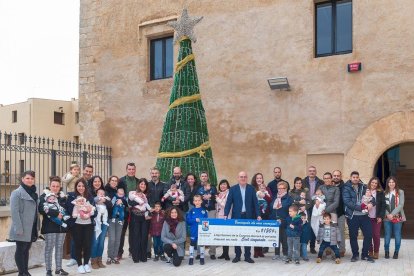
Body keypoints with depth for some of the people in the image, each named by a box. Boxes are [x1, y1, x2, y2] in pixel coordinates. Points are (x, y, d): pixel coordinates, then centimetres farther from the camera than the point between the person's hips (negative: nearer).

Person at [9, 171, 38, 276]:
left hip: (31, 228, 7)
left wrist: (37, 227, 10)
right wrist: (18, 228, -22)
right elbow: (14, 211, -16)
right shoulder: (17, 193, -9)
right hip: (22, 228, -7)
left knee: (26, 250, 13)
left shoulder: (33, 193, 14)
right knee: (20, 250, 0)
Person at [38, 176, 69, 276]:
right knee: (49, 248, -1)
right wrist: (56, 213, -23)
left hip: (61, 226, 5)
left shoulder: (63, 196, 12)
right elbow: (42, 209, -18)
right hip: (49, 227, -5)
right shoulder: (44, 196, -3)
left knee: (59, 247, 9)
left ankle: (59, 268, 17)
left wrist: (63, 214, -10)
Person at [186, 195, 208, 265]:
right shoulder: (191, 211, 1)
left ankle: (202, 258, 22)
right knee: (192, 243, 6)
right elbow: (188, 220, -6)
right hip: (193, 231, 0)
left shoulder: (204, 211, 0)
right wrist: (195, 220, -17)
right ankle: (191, 257, 16)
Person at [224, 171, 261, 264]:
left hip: (248, 216, 0)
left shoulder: (251, 188, 4)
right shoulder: (233, 189, 1)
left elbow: (255, 203, 3)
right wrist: (226, 214, -11)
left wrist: (258, 215, -5)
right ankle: (237, 255, 16)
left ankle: (247, 256, 12)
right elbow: (228, 202, -1)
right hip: (237, 216, 0)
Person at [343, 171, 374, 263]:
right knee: (353, 236, 6)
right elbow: (347, 201, -15)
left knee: (369, 234, 2)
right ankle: (355, 254, 23)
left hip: (364, 215, 3)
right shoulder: (347, 188, -3)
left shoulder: (363, 187, 9)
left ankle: (365, 254, 18)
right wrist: (360, 208, -21)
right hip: (353, 216, -3)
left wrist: (370, 203, -15)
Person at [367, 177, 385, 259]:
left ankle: (376, 252, 11)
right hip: (367, 217, 1)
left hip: (377, 217, -1)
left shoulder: (380, 192, 2)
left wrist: (381, 216, -6)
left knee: (376, 235, 0)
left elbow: (383, 205, 0)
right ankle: (370, 251, 13)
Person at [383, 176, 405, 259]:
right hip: (387, 218, 1)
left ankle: (396, 252, 16)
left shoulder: (400, 192, -1)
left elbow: (401, 205, -8)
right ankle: (386, 252, 16)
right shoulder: (385, 193, 5)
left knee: (397, 235, 4)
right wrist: (387, 214, -12)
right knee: (387, 235, 4)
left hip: (397, 217, -1)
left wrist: (392, 214, -15)